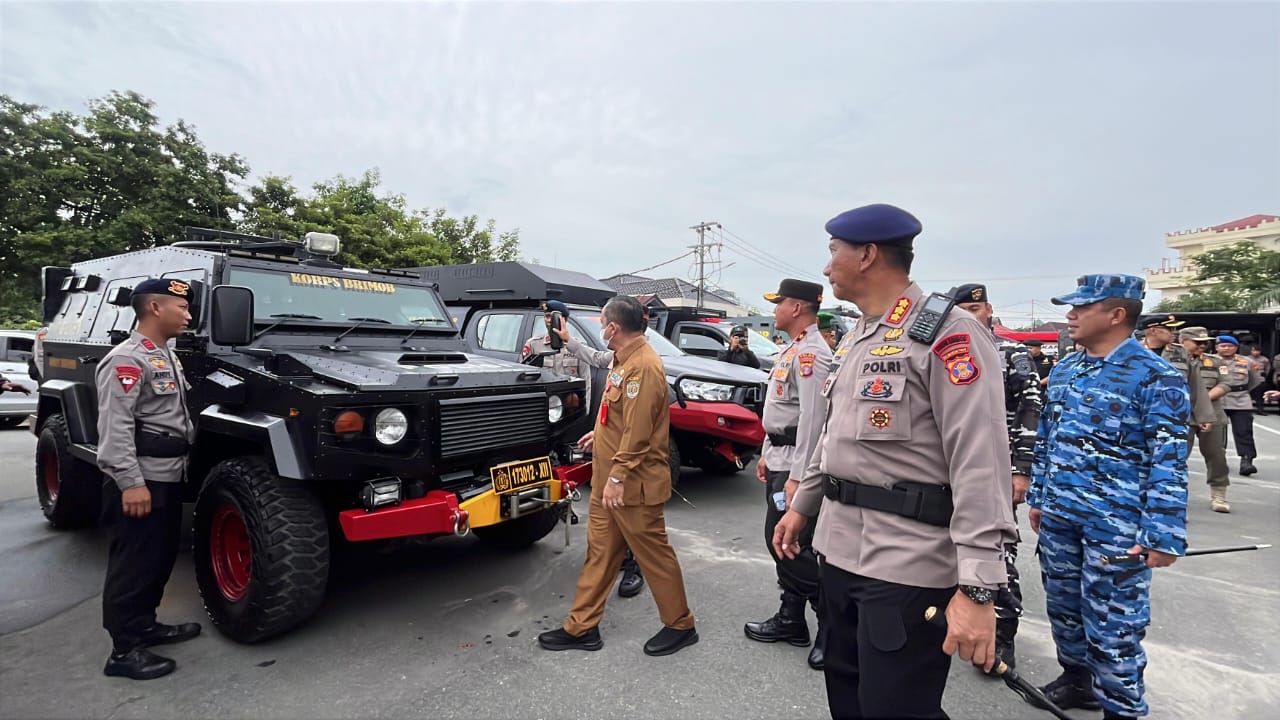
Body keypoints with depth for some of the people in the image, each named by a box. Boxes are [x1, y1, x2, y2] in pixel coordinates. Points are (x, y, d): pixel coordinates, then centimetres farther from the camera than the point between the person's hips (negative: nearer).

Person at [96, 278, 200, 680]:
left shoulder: (166, 357, 14)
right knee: (135, 564, -1)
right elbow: (114, 427, -22)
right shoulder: (126, 360, -16)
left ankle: (145, 625, 32)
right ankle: (124, 650, 10)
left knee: (161, 557, 18)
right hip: (140, 481, -10)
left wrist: (185, 458, 21)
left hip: (169, 476, 10)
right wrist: (131, 482, -26)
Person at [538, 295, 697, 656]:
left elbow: (638, 431, -25)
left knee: (653, 554, 6)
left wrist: (617, 477, -24)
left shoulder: (643, 365, -21)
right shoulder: (625, 358, 11)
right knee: (599, 552, 15)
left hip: (631, 484, -10)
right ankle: (582, 627, 27)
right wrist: (600, 434, 33)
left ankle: (680, 625, 25)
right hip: (608, 478, 10)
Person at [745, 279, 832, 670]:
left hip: (794, 464, -10)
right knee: (778, 543, 15)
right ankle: (791, 619, 28)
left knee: (794, 547, -3)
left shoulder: (811, 353, -17)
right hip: (779, 458, 10)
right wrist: (767, 454, 21)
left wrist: (796, 476, -25)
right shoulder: (793, 349, 15)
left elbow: (812, 418, -24)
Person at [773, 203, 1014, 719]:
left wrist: (977, 589, -24)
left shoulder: (946, 334, -15)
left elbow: (981, 466, -20)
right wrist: (802, 505, 22)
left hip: (906, 566, -8)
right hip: (838, 550, 8)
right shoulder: (853, 339, 13)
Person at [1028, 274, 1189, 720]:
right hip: (1057, 515, 6)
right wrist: (1037, 498, 15)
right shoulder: (1064, 371, 8)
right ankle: (1075, 679, 40)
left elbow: (1169, 461, -13)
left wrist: (1163, 535, -16)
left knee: (1112, 625, 5)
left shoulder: (1156, 378, -11)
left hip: (1115, 525, -6)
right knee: (1062, 606, 19)